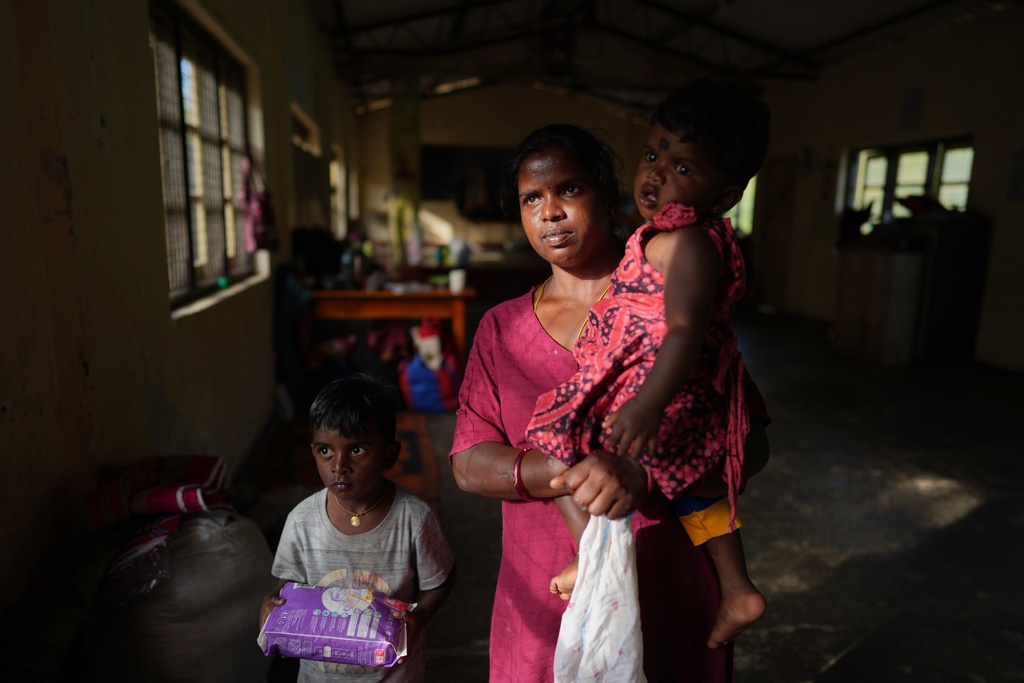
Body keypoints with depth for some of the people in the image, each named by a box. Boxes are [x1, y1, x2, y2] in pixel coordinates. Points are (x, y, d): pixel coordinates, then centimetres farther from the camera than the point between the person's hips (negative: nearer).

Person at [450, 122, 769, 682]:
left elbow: (748, 441, -9)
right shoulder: (501, 329, 1)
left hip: (669, 596, -1)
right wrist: (580, 472, -22)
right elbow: (468, 464, -6)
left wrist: (642, 476, -26)